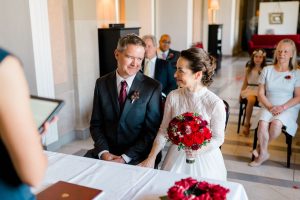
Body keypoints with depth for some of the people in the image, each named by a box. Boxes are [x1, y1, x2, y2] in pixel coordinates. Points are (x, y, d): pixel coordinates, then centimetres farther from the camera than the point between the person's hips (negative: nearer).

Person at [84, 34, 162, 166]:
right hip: (106, 152, 3)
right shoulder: (102, 84, 2)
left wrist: (126, 158, -14)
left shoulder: (152, 87, -8)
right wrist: (103, 152, -10)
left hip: (137, 156, -3)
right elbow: (96, 124, 6)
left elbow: (153, 131, -8)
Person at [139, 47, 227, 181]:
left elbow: (218, 138, -9)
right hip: (176, 158, 3)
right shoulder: (173, 97, -9)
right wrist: (151, 158, -11)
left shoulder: (215, 103, -18)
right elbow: (163, 131, -3)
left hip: (204, 160, -2)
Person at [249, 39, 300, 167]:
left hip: (288, 108, -1)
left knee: (276, 123, -33)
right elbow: (261, 93, 2)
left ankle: (261, 148, -5)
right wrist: (269, 106, -13)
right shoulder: (267, 70, 4)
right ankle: (263, 153, -10)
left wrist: (282, 107, -16)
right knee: (262, 123, -31)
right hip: (268, 106, 1)